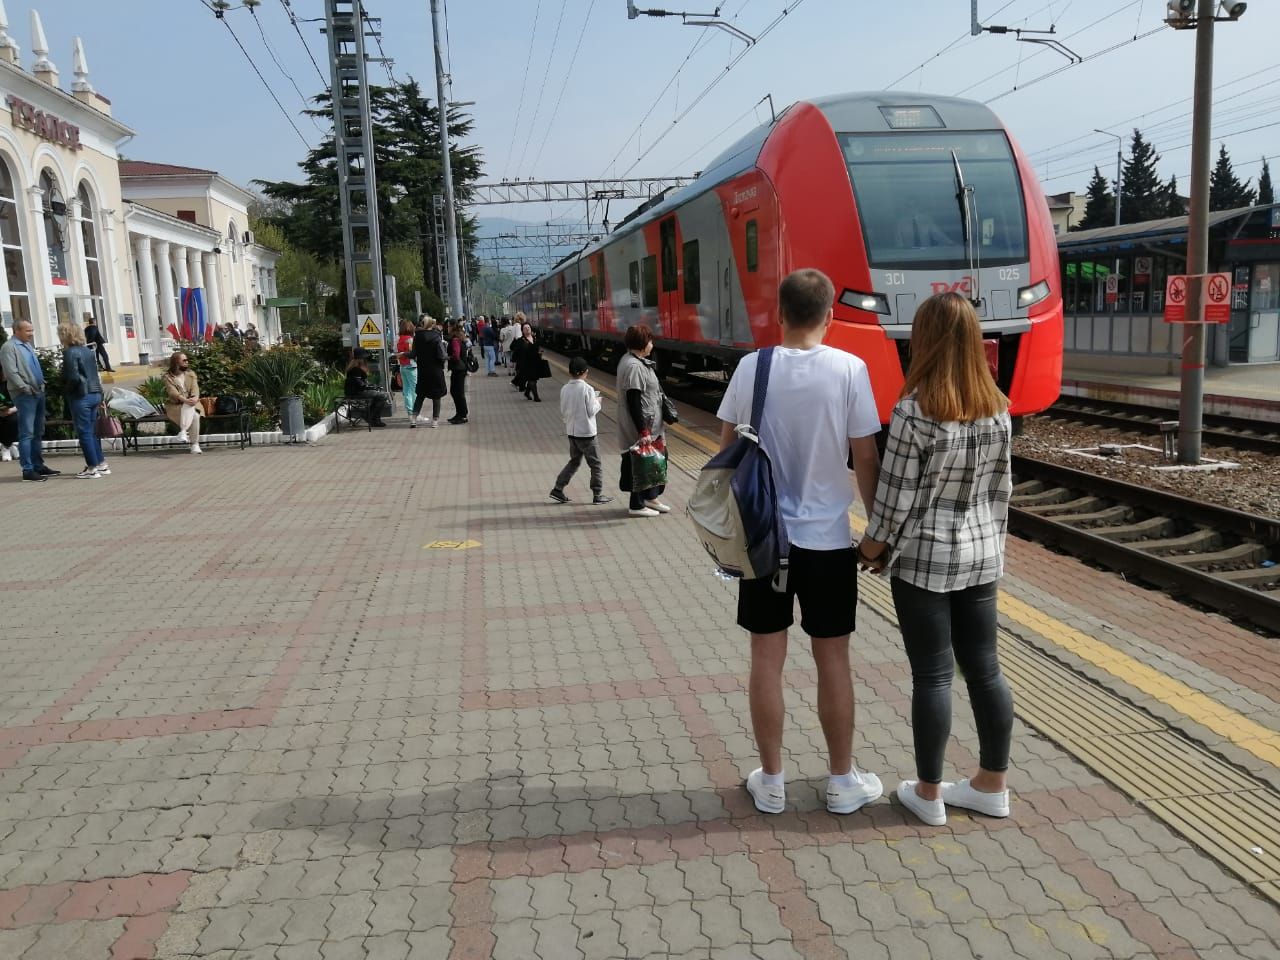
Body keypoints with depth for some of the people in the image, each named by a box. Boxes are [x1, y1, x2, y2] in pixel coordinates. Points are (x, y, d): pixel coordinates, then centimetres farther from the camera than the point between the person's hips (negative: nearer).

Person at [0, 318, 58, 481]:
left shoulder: (28, 345, 16)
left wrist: (41, 384, 12)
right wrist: (26, 388, -18)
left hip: (38, 393, 9)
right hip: (25, 395, -9)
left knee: (38, 432, 13)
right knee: (27, 433, -8)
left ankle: (38, 466, 21)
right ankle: (28, 470, -6)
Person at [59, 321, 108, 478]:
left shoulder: (70, 353, -13)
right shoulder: (88, 350, 11)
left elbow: (73, 377, -21)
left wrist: (66, 389, -2)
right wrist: (99, 397, 19)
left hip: (80, 397, -8)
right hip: (94, 394, 8)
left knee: (84, 433, -1)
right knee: (92, 431, 14)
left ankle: (92, 468, 2)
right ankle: (102, 465, 17)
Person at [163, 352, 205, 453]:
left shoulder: (191, 374, 14)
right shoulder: (168, 377, 1)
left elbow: (195, 388, -2)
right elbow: (173, 393, -15)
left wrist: (195, 398, -27)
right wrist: (185, 400, -35)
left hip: (191, 403, 3)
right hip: (175, 406, -3)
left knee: (195, 415, -35)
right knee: (194, 415, -34)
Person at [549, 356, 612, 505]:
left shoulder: (564, 389, 0)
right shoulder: (587, 389, -16)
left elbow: (562, 413, 4)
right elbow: (591, 411, -14)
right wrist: (597, 402, 3)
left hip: (571, 432, 6)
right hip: (586, 432, -6)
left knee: (574, 461, 19)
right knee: (596, 464, 6)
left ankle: (558, 489, 14)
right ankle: (598, 495, 10)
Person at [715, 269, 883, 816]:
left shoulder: (753, 367, -6)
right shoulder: (849, 369, -10)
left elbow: (727, 448, 1)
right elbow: (865, 458, -7)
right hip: (828, 538, -1)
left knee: (767, 658, 9)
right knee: (832, 659, 11)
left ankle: (770, 782, 21)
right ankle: (842, 781, 24)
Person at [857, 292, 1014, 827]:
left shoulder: (914, 411, -18)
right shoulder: (998, 408, 1)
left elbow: (897, 495, -15)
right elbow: (1001, 489, 7)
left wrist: (873, 545, 1)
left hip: (924, 557, -6)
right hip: (980, 555, 6)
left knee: (932, 675, 4)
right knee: (984, 668, 14)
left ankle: (928, 793, 18)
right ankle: (993, 786, 28)